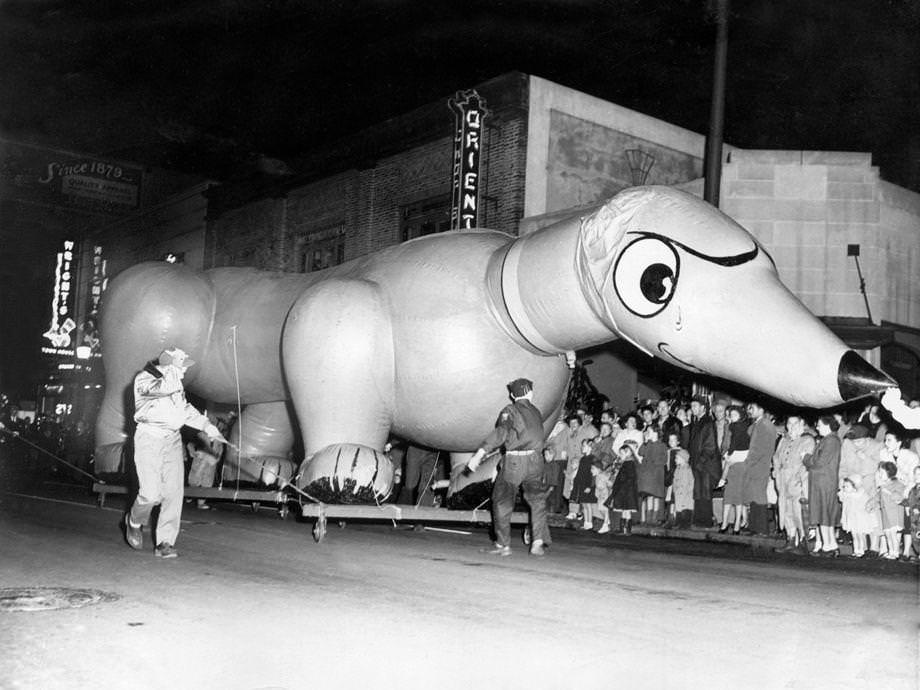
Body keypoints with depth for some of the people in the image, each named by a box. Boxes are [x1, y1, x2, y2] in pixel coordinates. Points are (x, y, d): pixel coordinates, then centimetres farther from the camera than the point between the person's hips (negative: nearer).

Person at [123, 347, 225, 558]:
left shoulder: (176, 382, 13)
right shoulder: (144, 379, -11)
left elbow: (185, 409, 26)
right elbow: (165, 388, -32)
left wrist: (207, 426, 20)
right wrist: (174, 369, -19)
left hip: (173, 440, 6)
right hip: (149, 438, -6)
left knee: (174, 493, -3)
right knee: (151, 493, -11)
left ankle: (165, 543, 3)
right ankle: (134, 521, 22)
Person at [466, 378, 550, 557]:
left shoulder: (510, 410, -3)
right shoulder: (536, 412, 13)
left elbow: (500, 433, -17)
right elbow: (536, 436, 14)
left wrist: (479, 454, -22)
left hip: (514, 461, -4)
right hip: (535, 460, 4)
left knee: (502, 502, 8)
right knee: (537, 501, 17)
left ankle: (503, 545, 7)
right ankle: (538, 542, 6)